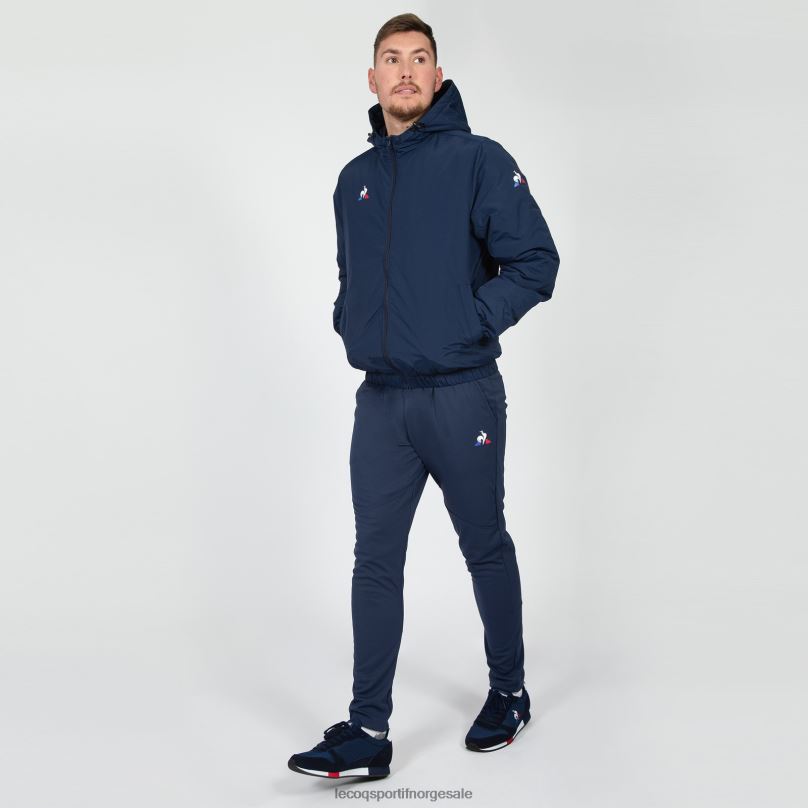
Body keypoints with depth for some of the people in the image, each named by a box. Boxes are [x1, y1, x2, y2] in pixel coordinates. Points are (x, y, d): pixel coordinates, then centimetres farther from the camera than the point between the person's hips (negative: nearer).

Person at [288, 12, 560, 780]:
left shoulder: (479, 160, -5)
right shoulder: (355, 179, 13)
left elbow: (535, 262, -9)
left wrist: (469, 327, -14)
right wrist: (349, 321, 8)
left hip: (461, 396, -4)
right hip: (380, 400, 5)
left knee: (485, 549, 10)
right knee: (375, 560, 2)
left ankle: (509, 694, 29)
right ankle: (368, 732, 7)